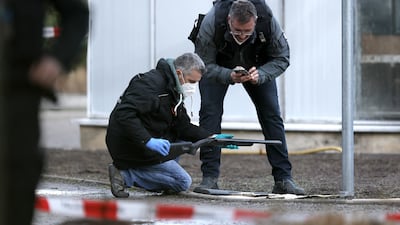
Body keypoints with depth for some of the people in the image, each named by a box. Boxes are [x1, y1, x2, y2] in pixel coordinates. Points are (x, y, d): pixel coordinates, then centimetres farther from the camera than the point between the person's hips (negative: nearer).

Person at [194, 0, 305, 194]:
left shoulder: (268, 22, -34)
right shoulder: (211, 23, -38)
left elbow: (281, 58, -19)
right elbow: (204, 64, -28)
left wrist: (260, 75, -38)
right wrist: (229, 76, -45)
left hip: (256, 68, 1)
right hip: (218, 67, -1)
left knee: (272, 115, -8)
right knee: (210, 112, -18)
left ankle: (283, 179, -6)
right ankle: (210, 178, -15)